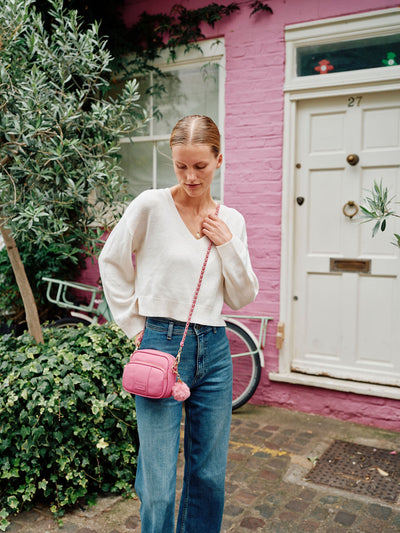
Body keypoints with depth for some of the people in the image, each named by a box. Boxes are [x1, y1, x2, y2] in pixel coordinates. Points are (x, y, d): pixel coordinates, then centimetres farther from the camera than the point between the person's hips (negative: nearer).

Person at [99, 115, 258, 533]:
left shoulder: (231, 221, 7)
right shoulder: (151, 206, -6)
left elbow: (243, 298, 8)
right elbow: (111, 262, 5)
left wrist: (228, 244, -5)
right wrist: (134, 325, 2)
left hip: (214, 349, 4)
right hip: (161, 344, -4)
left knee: (209, 475, 15)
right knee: (159, 486, -1)